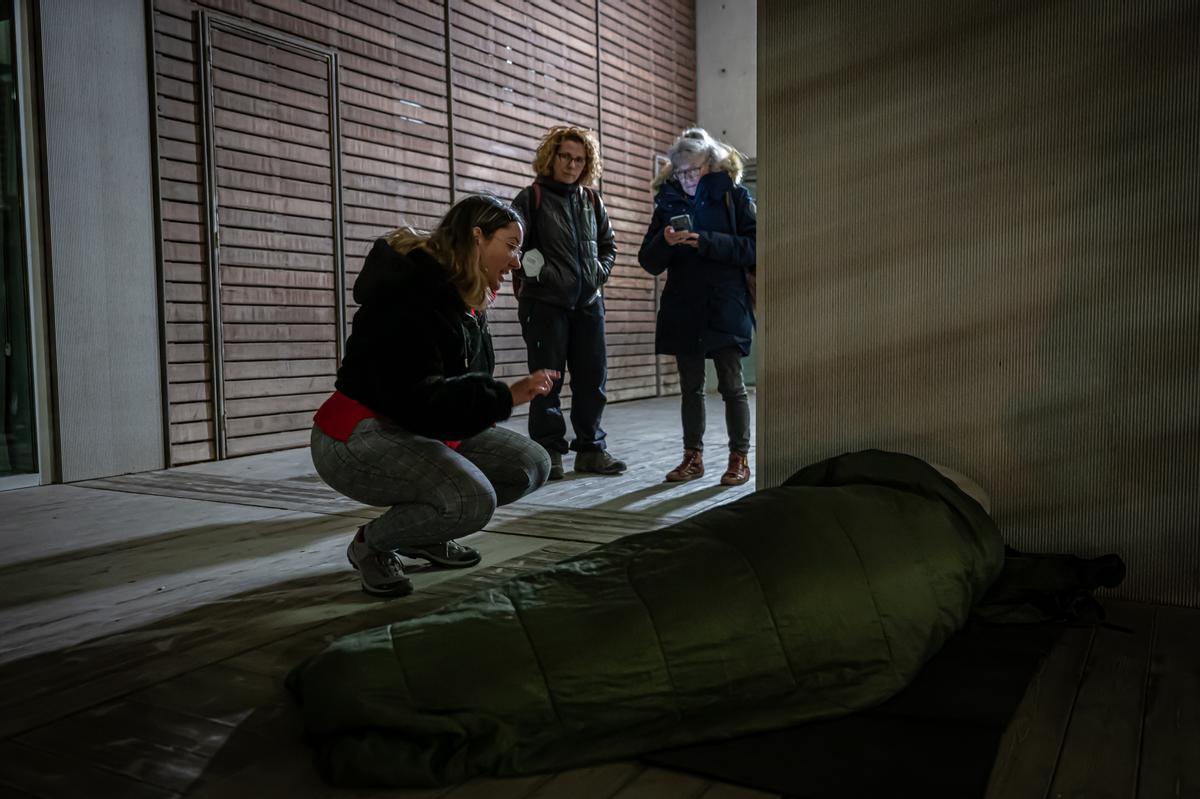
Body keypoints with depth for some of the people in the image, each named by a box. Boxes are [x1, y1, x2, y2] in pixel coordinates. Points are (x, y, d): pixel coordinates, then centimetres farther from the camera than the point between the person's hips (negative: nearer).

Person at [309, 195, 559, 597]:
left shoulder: (467, 299, 7)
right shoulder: (411, 293, -23)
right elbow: (415, 398, -31)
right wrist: (505, 396, -31)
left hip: (428, 430, 9)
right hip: (360, 435, -9)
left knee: (531, 465, -2)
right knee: (473, 500, -31)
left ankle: (427, 533, 13)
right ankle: (372, 542, -2)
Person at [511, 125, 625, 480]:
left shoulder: (591, 200, 13)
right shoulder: (531, 198, -1)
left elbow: (609, 244, 21)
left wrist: (600, 271, 7)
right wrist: (531, 270, -13)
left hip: (588, 303, 5)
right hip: (545, 303, -5)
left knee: (592, 377, 6)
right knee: (547, 379, -1)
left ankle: (591, 448, 16)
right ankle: (549, 452, 7)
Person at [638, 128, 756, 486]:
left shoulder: (734, 195, 1)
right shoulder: (668, 201, 10)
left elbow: (752, 247, -9)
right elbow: (649, 262, 8)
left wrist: (706, 242, -19)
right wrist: (665, 242, -14)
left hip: (725, 308, -4)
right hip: (682, 309, 4)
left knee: (731, 385, 0)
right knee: (691, 387, 9)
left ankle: (740, 457, 10)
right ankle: (693, 456, 18)